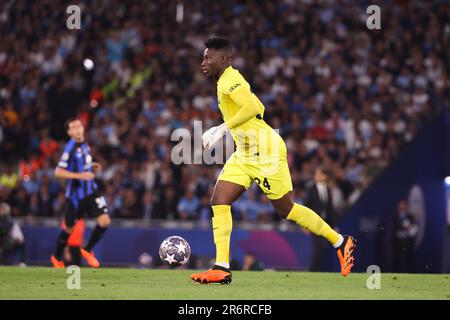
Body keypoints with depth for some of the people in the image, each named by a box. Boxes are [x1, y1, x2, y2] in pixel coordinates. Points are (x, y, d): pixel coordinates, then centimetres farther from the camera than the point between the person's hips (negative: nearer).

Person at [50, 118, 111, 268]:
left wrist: (92, 168, 5)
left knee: (105, 221, -10)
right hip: (75, 194, -6)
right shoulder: (70, 148, -18)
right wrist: (79, 175, -27)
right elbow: (58, 172, -21)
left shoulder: (84, 145, 5)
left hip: (91, 191, 6)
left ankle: (87, 250, 10)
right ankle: (57, 258, 33)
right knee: (69, 228, 9)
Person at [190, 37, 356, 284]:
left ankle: (340, 242, 17)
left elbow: (252, 107, -29)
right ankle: (222, 268, -9)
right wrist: (220, 130, 20)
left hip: (265, 153, -10)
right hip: (245, 155, 10)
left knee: (286, 209, 1)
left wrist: (222, 129, -26)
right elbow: (257, 108, 22)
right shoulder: (227, 80, 14)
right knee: (219, 201, -5)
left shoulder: (230, 80, -14)